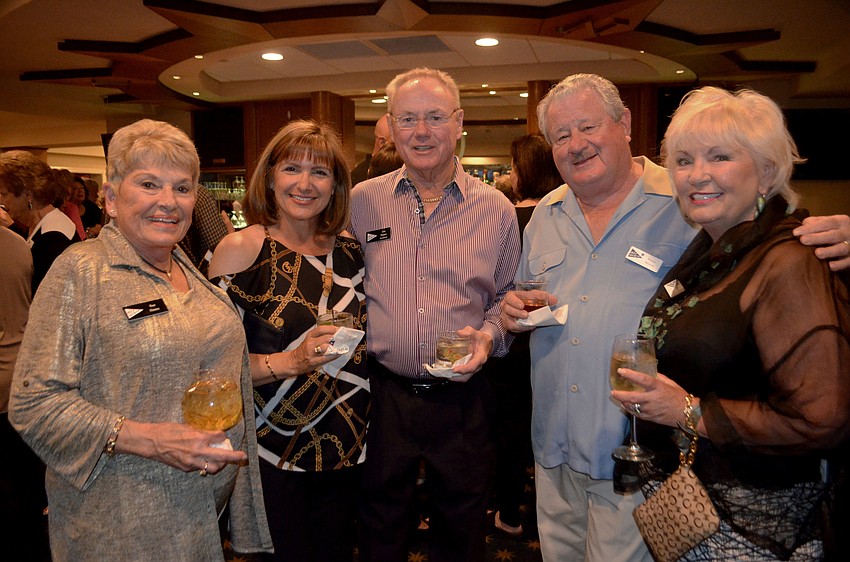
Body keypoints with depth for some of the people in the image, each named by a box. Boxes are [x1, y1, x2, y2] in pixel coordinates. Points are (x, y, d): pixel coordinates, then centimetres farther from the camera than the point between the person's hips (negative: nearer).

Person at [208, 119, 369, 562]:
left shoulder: (348, 250, 2)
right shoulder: (239, 250, -12)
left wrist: (350, 344, -2)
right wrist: (289, 362, -25)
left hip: (345, 444, 5)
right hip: (273, 454, -4)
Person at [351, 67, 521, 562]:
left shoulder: (496, 209, -1)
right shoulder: (363, 201, 1)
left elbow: (508, 296, 8)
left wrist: (488, 336, -9)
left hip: (464, 399, 0)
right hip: (383, 394, 1)